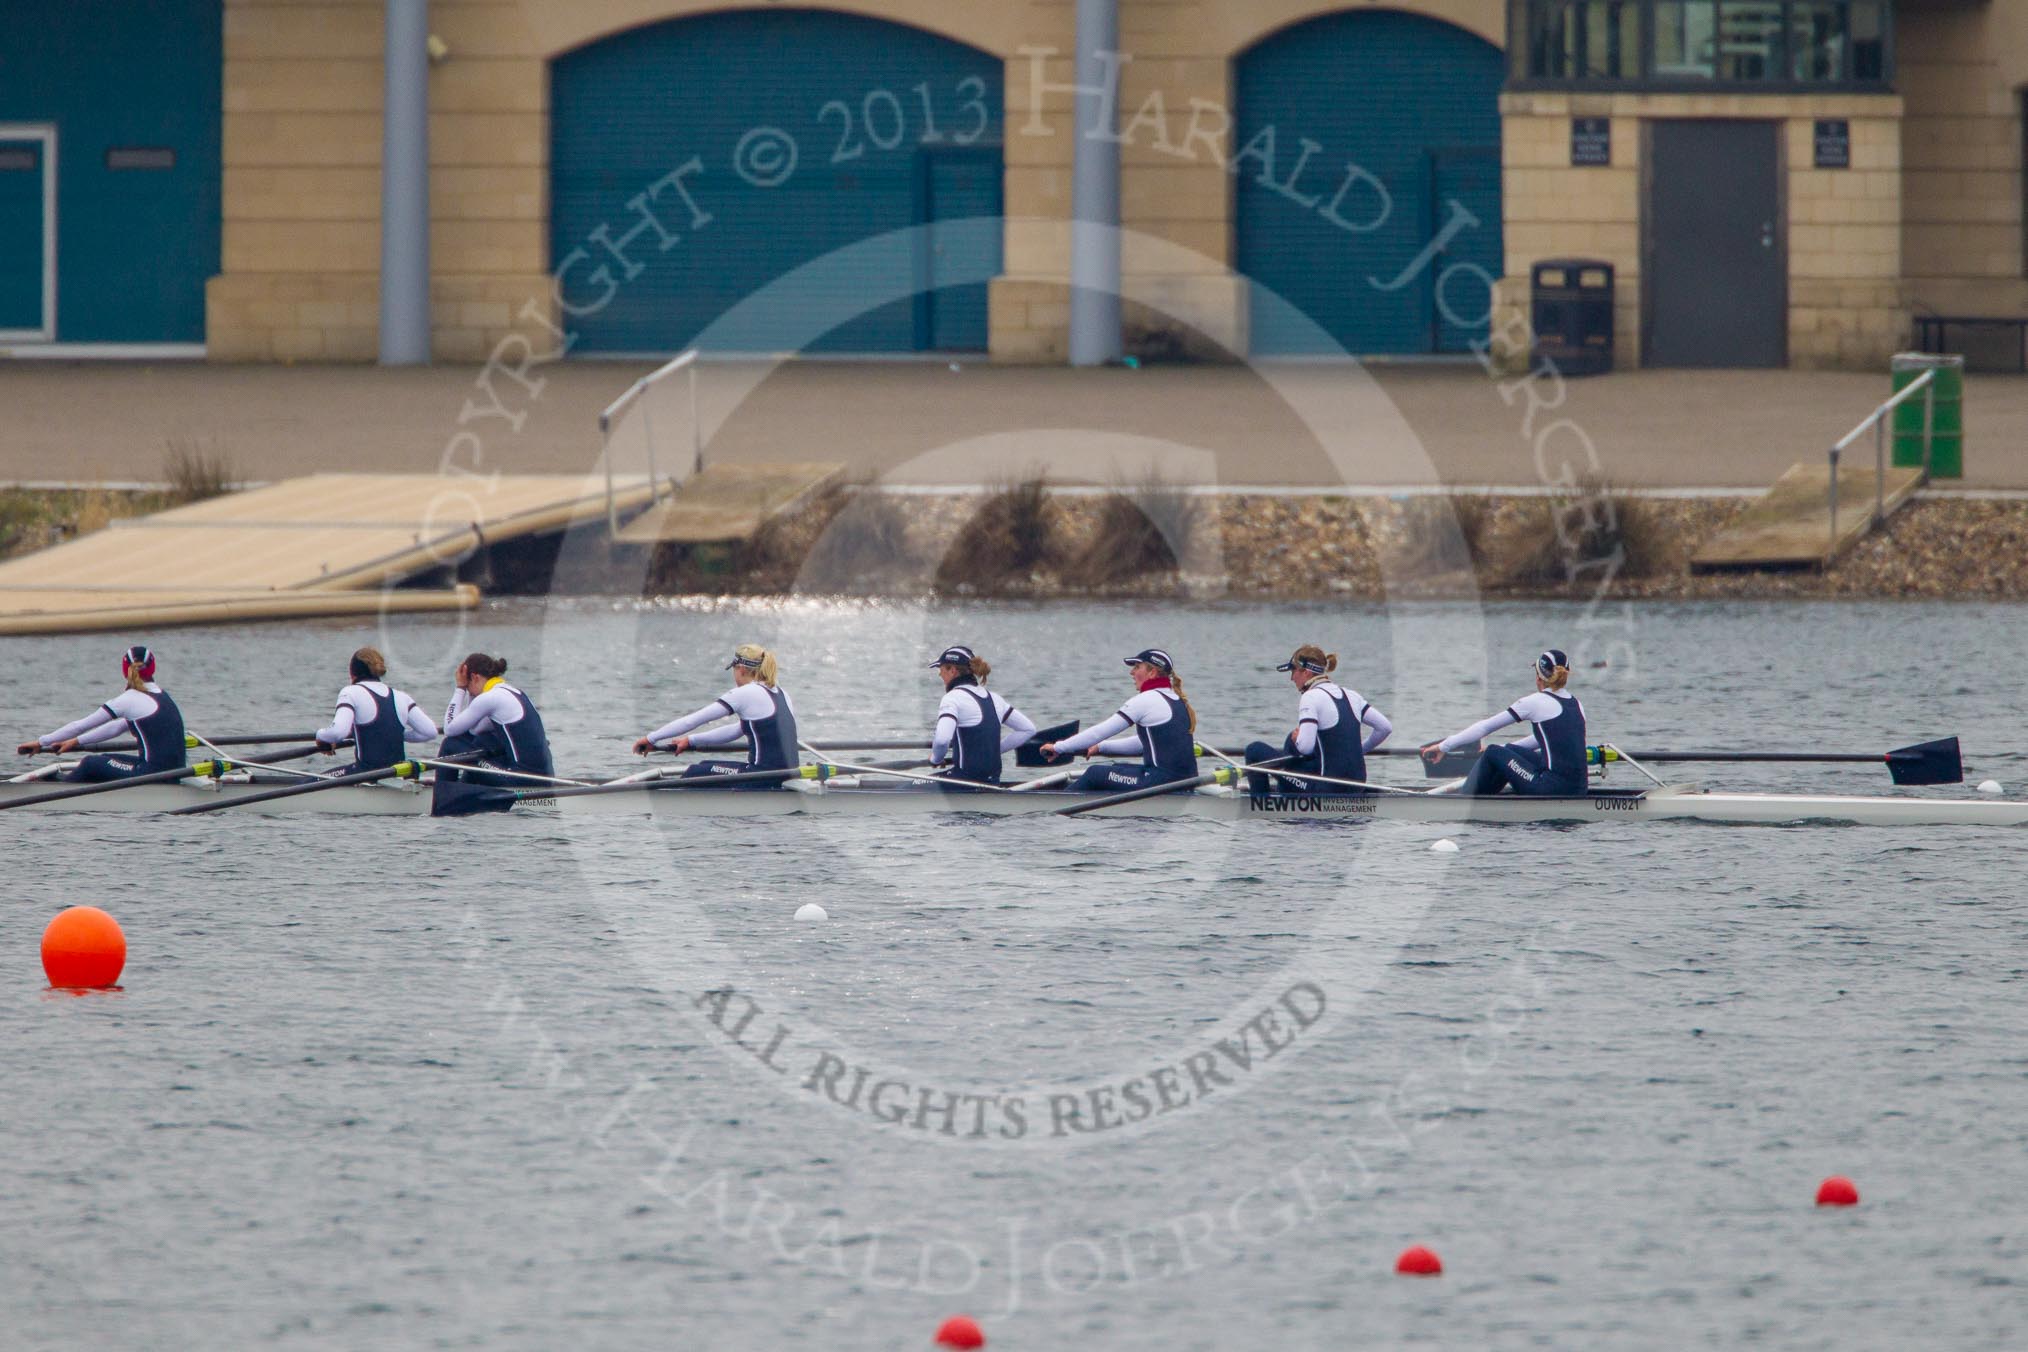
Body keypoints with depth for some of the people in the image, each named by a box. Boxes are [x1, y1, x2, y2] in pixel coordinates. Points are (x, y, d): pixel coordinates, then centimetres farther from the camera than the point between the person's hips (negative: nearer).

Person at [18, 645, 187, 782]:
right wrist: (76, 742, 30)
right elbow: (118, 727, 25)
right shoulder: (163, 696, 16)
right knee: (105, 760, 22)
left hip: (154, 773, -8)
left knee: (91, 764, 8)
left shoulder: (129, 700, -9)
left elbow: (81, 726, -4)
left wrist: (41, 742, 5)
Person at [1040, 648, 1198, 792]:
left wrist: (1059, 747, 1)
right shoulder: (1178, 701, 15)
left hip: (1162, 779, -8)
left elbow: (1100, 732, -8)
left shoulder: (1146, 700, -11)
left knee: (1094, 773, 10)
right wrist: (1100, 747, 26)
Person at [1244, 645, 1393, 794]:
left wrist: (1297, 738, 0)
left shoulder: (1311, 697, -12)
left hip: (1326, 787, -8)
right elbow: (1386, 727, 10)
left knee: (1255, 751, 5)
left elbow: (1305, 747, -23)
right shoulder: (1350, 696, 9)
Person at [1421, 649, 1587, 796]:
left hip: (1554, 790, -8)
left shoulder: (1535, 702, -6)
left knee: (1492, 754, 6)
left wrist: (1444, 746, 6)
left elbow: (1485, 727, -2)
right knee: (1510, 750, 23)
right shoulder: (1576, 704, 16)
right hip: (1578, 789, 8)